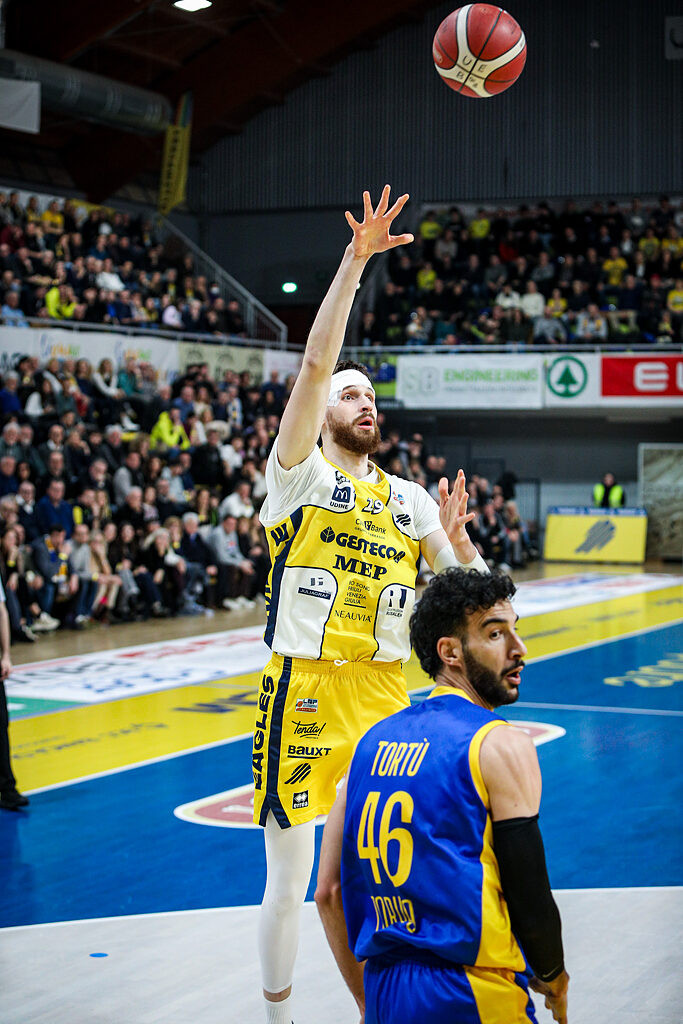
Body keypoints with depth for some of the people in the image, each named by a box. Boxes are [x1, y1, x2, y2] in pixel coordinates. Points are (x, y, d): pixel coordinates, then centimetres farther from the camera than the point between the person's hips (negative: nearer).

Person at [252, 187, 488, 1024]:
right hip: (304, 691, -4)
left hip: (384, 694, 4)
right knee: (290, 877, 3)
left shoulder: (407, 498, 11)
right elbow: (315, 362, -15)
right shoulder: (301, 474, -2)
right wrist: (354, 262, -21)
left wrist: (455, 544, -9)